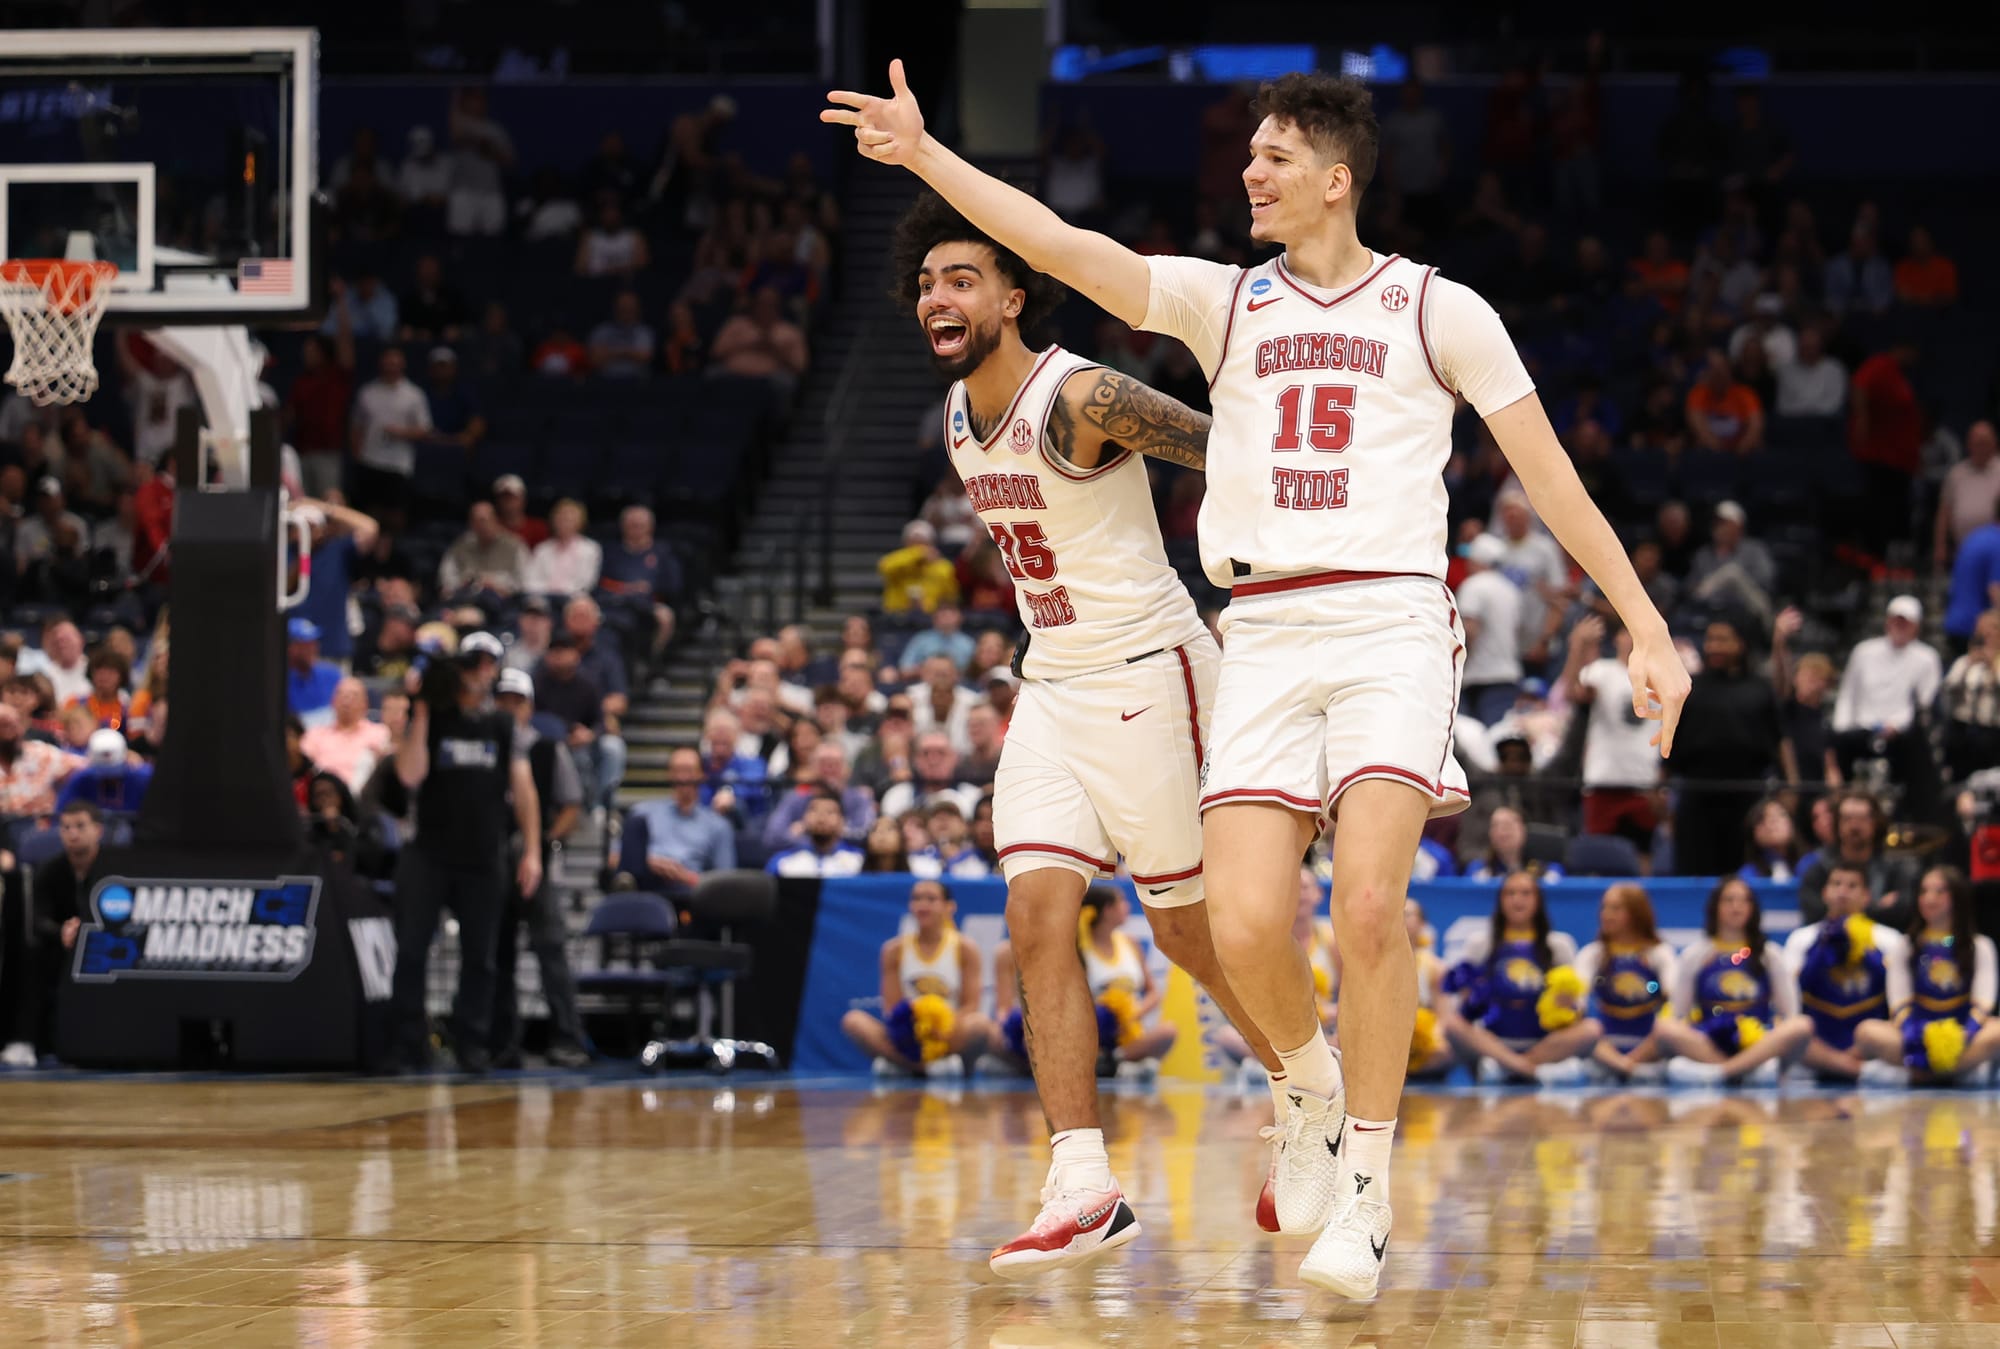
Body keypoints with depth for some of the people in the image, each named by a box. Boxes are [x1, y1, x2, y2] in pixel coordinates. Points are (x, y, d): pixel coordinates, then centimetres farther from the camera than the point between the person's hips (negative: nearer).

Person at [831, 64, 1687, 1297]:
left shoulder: (1437, 311, 7)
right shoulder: (1223, 301, 14)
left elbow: (1551, 475, 7)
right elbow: (1065, 248, 3)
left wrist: (1648, 629, 2)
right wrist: (925, 154, -6)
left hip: (1392, 623, -3)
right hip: (1266, 632, 3)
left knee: (1369, 901, -21)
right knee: (1246, 926, -12)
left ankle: (1368, 1187, -6)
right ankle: (1312, 1086, 21)